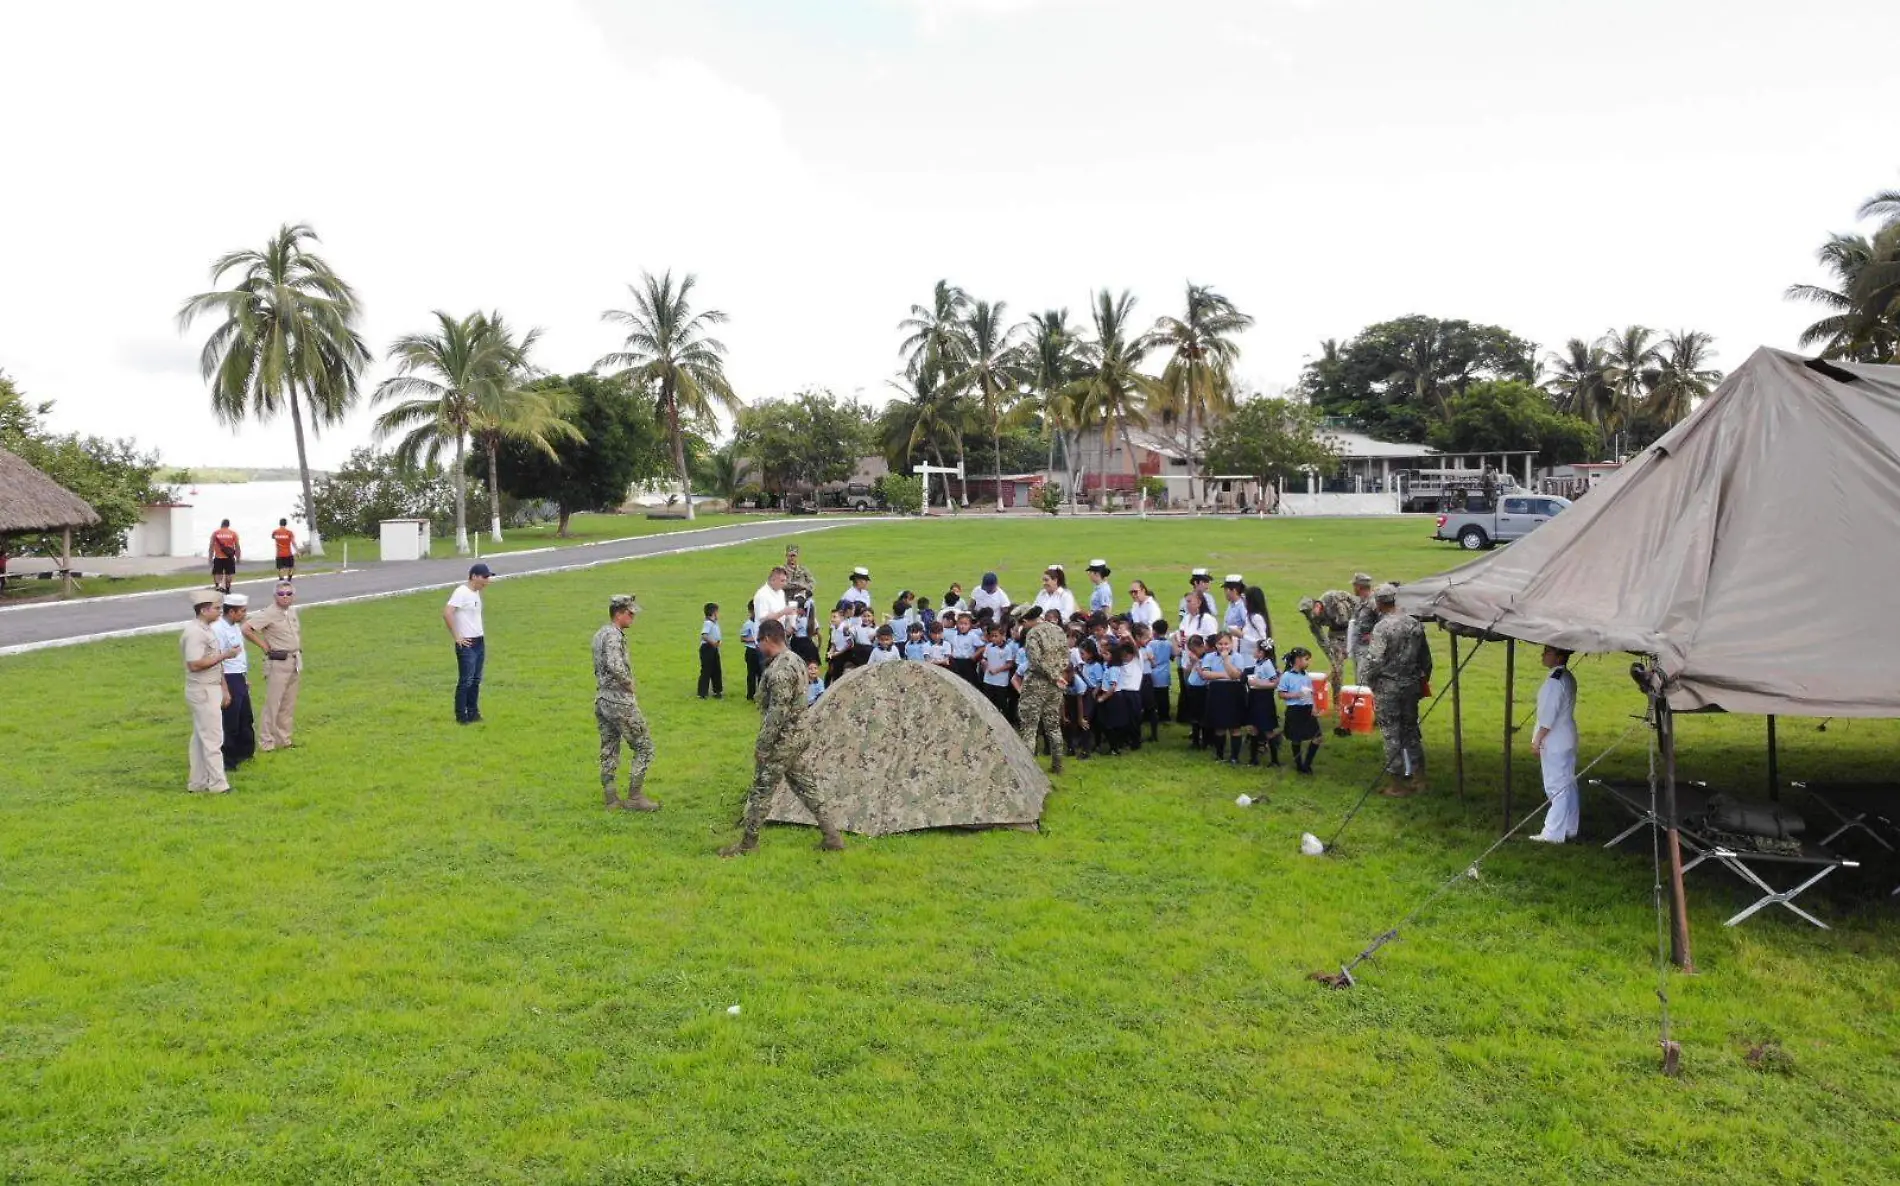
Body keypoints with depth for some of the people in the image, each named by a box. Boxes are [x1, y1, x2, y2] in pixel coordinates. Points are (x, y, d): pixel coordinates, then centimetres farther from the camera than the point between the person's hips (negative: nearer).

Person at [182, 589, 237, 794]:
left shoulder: (206, 630, 13)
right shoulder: (194, 632, -18)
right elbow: (195, 664, -25)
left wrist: (223, 687, 18)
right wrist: (224, 655, -21)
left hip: (210, 689, 10)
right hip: (203, 691, -10)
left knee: (201, 737, 14)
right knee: (212, 738, -5)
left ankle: (197, 782, 21)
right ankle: (217, 783, 0)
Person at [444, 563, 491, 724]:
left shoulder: (476, 592, 11)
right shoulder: (462, 592, -16)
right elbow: (447, 613, -25)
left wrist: (481, 636, 15)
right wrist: (456, 637, -20)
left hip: (480, 642, 9)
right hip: (467, 645, -9)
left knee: (476, 680, 13)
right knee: (466, 681, -4)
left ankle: (473, 712, 22)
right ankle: (461, 716, 4)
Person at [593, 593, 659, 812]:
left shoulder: (599, 634, 13)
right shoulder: (614, 635, -17)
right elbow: (615, 666, -32)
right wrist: (628, 683, -17)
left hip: (602, 700, 9)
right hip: (619, 701, -9)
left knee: (609, 751, 12)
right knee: (644, 747, 1)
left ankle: (611, 800, 16)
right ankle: (635, 797, 1)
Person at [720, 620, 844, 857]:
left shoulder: (779, 669, -23)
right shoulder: (795, 660, 9)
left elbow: (778, 712, -26)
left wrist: (762, 745, -19)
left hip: (781, 741, -10)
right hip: (797, 737, 10)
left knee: (761, 791, 3)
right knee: (805, 786, 14)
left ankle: (748, 843, 15)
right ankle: (832, 837, 15)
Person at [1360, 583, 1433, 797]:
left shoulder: (1382, 628, -17)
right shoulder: (1414, 623, 4)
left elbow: (1374, 661, -19)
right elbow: (1425, 657, 11)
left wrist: (1369, 681, -3)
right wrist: (1423, 680, 23)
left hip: (1388, 687, -6)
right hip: (1411, 685, 6)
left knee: (1392, 735, 2)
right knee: (1411, 730, 17)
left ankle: (1396, 784, 8)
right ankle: (1418, 778, 24)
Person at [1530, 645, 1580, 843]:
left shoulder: (1556, 680, -20)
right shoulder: (1569, 678, 11)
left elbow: (1549, 714, -22)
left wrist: (1537, 740, -16)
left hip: (1555, 743, -10)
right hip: (1566, 740, 10)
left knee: (1557, 786, -7)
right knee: (1568, 784, 15)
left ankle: (1553, 833, -4)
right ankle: (1568, 828, 24)